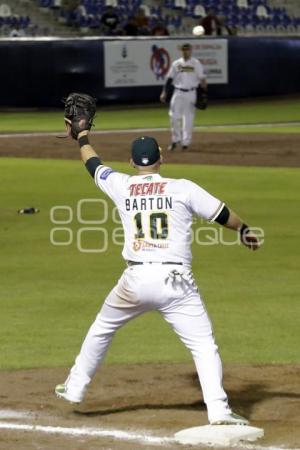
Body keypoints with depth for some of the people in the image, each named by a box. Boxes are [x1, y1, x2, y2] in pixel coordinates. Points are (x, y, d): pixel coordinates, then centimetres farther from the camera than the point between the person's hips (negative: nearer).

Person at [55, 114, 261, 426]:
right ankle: (218, 410, -18)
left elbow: (93, 164, 28)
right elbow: (221, 214, 10)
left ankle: (74, 388, 36)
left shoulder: (121, 187, 9)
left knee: (101, 329, 27)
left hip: (135, 280, 2)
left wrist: (81, 137, 49)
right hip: (175, 281, -2)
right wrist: (244, 230, 31)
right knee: (204, 345, -2)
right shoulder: (183, 188, 2)